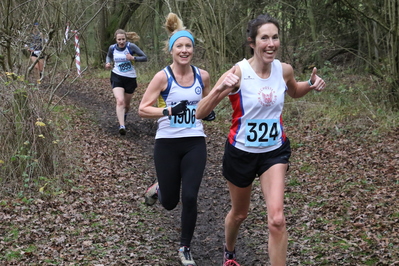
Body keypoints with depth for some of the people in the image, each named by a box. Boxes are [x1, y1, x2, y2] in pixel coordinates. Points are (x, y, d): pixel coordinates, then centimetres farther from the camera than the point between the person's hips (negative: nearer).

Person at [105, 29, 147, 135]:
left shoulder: (131, 46, -12)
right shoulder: (112, 48, -3)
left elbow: (144, 57, -10)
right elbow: (109, 56, 20)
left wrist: (133, 58, -25)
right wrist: (108, 63, -1)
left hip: (130, 78, 0)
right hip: (117, 77, 0)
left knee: (126, 104, 15)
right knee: (120, 101, -22)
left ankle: (124, 115, 51)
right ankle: (122, 126, -29)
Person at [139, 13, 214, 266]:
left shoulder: (203, 76, 0)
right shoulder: (163, 77, -10)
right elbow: (143, 109, -10)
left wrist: (209, 112, -3)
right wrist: (169, 110, -25)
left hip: (195, 144, 2)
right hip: (167, 144, -2)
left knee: (190, 198, -7)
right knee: (169, 202, 7)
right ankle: (158, 189, 46)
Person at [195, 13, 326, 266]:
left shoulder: (285, 70, -9)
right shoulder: (238, 72, -21)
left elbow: (294, 92, 17)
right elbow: (200, 113, -22)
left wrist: (312, 84, -5)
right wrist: (220, 90, -41)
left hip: (275, 151, 2)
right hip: (241, 151, -2)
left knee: (277, 219, -17)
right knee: (239, 213, 21)